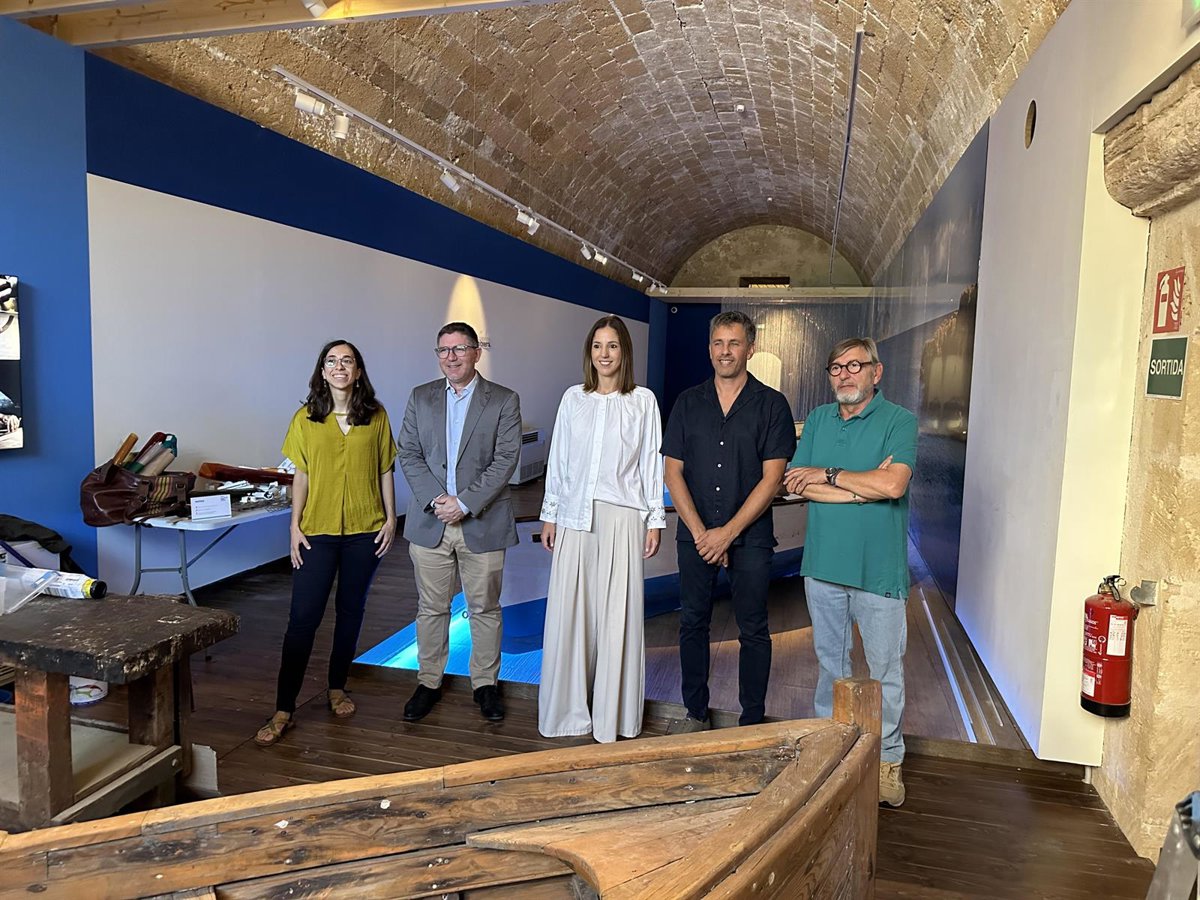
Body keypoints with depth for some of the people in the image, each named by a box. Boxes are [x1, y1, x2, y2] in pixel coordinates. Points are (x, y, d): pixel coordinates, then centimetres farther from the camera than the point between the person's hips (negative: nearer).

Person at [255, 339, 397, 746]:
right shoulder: (306, 418, 2)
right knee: (303, 617, -3)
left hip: (364, 530, 1)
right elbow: (301, 475, 3)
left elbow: (386, 471, 5)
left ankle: (337, 688, 30)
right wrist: (295, 526, -1)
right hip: (317, 530, -1)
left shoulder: (376, 416, 2)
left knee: (351, 611, 12)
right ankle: (283, 710, 4)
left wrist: (390, 519, 1)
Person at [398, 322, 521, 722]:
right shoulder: (420, 397, 8)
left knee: (485, 608, 9)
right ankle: (429, 682, 26)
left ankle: (485, 683, 24)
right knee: (431, 608, 11)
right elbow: (408, 454, 4)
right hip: (429, 521, 2)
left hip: (483, 523, -2)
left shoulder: (503, 401, -1)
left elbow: (506, 460, -8)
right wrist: (434, 500, -11)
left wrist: (464, 503, -15)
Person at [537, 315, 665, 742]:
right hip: (574, 517, 2)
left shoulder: (643, 401, 3)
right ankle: (568, 707, 20)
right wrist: (550, 514, 10)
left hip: (622, 517, -2)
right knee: (567, 609, 4)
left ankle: (612, 713, 17)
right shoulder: (573, 399, 8)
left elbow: (652, 463, 4)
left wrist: (656, 520, 1)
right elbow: (558, 459, 12)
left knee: (617, 611, 2)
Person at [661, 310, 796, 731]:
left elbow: (771, 478, -7)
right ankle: (696, 712, 26)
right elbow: (672, 472, 3)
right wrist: (700, 531, -8)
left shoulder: (771, 404, -1)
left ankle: (752, 721, 20)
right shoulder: (688, 402, 6)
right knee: (693, 623, 10)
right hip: (696, 534, 3)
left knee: (753, 630, 5)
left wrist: (728, 532, -12)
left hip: (750, 536, -2)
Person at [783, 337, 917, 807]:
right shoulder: (817, 419, 8)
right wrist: (864, 486, -12)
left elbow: (893, 485, -20)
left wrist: (828, 476, -11)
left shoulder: (899, 421, -5)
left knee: (884, 670, 6)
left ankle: (888, 759, 22)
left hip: (878, 570, -4)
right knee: (830, 662, 16)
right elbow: (797, 483, -4)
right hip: (823, 564, 4)